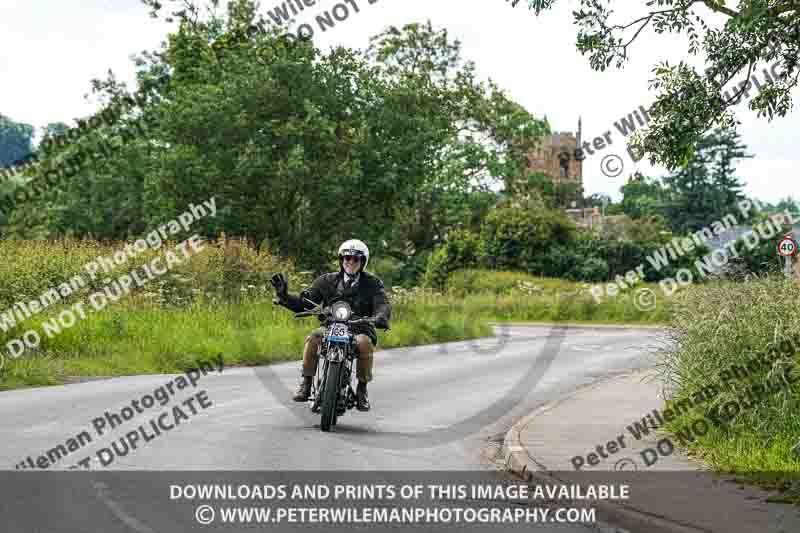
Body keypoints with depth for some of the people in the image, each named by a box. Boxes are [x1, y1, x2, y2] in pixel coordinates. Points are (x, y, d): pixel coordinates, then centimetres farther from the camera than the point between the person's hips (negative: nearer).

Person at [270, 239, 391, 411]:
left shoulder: (372, 283, 5)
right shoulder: (328, 280, 10)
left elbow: (382, 304, -11)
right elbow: (304, 302, 6)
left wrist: (381, 317, -35)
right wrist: (284, 296, -12)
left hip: (360, 330, -1)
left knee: (365, 343, -35)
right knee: (312, 339, -29)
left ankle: (362, 390, -17)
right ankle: (306, 384, -16)